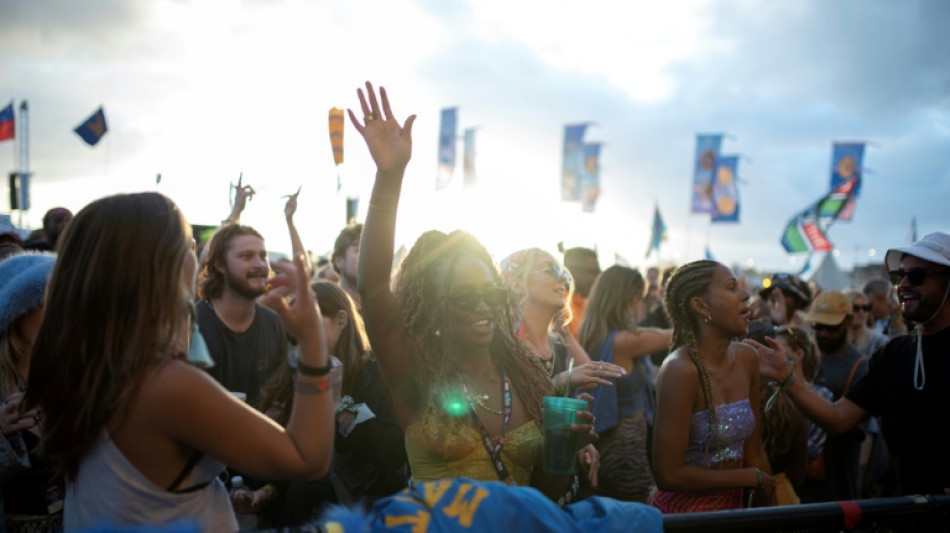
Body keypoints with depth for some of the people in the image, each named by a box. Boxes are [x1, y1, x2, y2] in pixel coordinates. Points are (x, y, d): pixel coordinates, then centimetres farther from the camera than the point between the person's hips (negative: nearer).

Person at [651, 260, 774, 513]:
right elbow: (668, 475, -23)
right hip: (684, 511, -7)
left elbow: (754, 451, 5)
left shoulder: (746, 359, -1)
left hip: (733, 506, 7)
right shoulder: (680, 370, -22)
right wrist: (752, 477, -14)